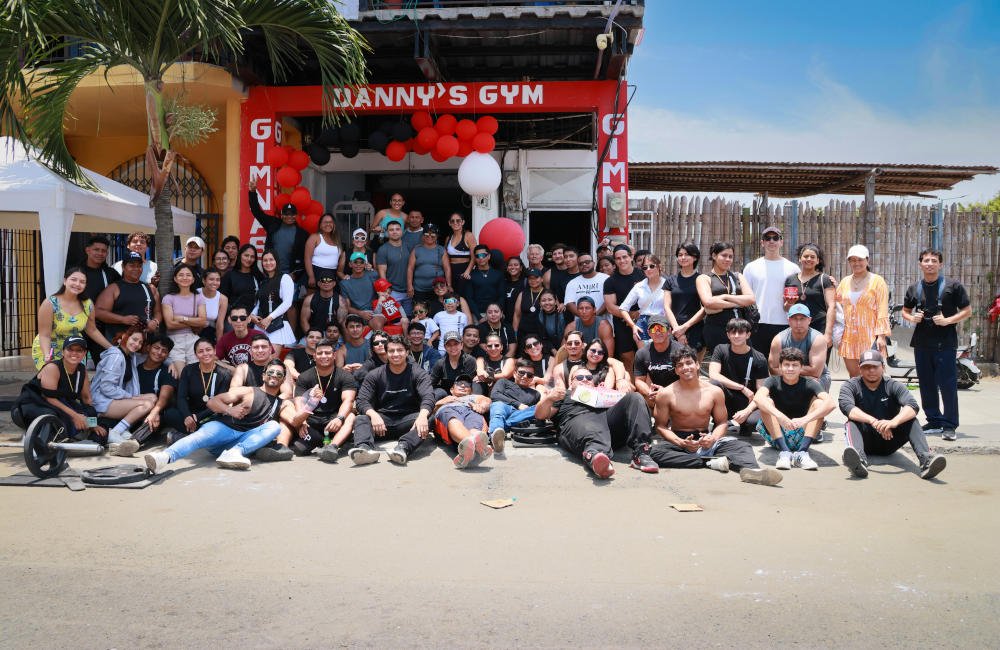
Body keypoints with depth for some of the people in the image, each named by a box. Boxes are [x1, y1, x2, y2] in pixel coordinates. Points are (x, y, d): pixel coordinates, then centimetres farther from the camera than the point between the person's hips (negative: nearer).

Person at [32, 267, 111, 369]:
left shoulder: (87, 305, -6)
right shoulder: (50, 304, -18)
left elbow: (92, 330, 7)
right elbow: (44, 335, -17)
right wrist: (47, 355, -32)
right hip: (48, 351, -4)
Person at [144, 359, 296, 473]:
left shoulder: (283, 404, 21)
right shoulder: (248, 392, 14)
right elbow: (212, 402, 5)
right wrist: (230, 410, -11)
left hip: (247, 439, 1)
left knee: (274, 426, -22)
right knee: (202, 435, -33)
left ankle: (234, 452, -41)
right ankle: (163, 458, -61)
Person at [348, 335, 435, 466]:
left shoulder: (418, 373, 3)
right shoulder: (375, 375, 7)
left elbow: (428, 397, -13)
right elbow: (362, 400, -4)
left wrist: (423, 415, -37)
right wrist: (373, 415, -28)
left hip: (407, 419, -1)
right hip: (382, 419, 1)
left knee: (428, 420, -32)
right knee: (360, 419, -27)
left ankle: (403, 447, -55)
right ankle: (365, 448, -56)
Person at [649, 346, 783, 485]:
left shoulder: (714, 392, 4)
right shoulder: (666, 394, -3)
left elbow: (721, 422, 9)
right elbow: (661, 426, -2)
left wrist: (713, 439, -14)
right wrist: (681, 443, -19)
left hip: (706, 441, 2)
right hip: (679, 441, -2)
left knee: (741, 445, -22)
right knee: (654, 451, -35)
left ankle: (750, 470, -55)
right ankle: (710, 462, -37)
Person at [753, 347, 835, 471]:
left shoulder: (809, 384, -4)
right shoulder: (773, 382, -6)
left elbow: (830, 403, -24)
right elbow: (758, 398, -30)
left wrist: (805, 419, -39)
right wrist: (779, 416, -46)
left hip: (801, 434, 1)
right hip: (776, 435, -1)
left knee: (818, 402, -17)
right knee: (767, 402, -23)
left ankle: (802, 452, -30)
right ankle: (784, 452, -33)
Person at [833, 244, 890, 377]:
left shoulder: (877, 281, 0)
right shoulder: (844, 282, 13)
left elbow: (882, 311, -6)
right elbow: (838, 307, 20)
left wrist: (881, 336, -12)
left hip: (869, 337, -4)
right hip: (849, 336, 4)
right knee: (853, 376, 7)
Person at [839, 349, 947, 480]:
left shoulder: (893, 386, 1)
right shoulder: (851, 386, -1)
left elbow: (913, 406, -18)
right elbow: (846, 406, -23)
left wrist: (893, 422, -40)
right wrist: (873, 421, -40)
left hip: (888, 441, 1)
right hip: (864, 441, -1)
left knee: (911, 421, -21)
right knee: (852, 423, -31)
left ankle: (926, 459, -42)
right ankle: (860, 461, -59)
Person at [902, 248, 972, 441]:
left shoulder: (952, 286, -1)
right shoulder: (914, 288, 12)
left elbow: (967, 310, 1)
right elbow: (905, 311, 23)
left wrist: (948, 320, -14)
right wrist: (912, 318, 0)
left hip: (945, 343, -5)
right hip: (922, 343, 5)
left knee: (948, 385, -5)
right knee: (927, 385, 10)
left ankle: (950, 426, 2)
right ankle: (934, 422, 21)